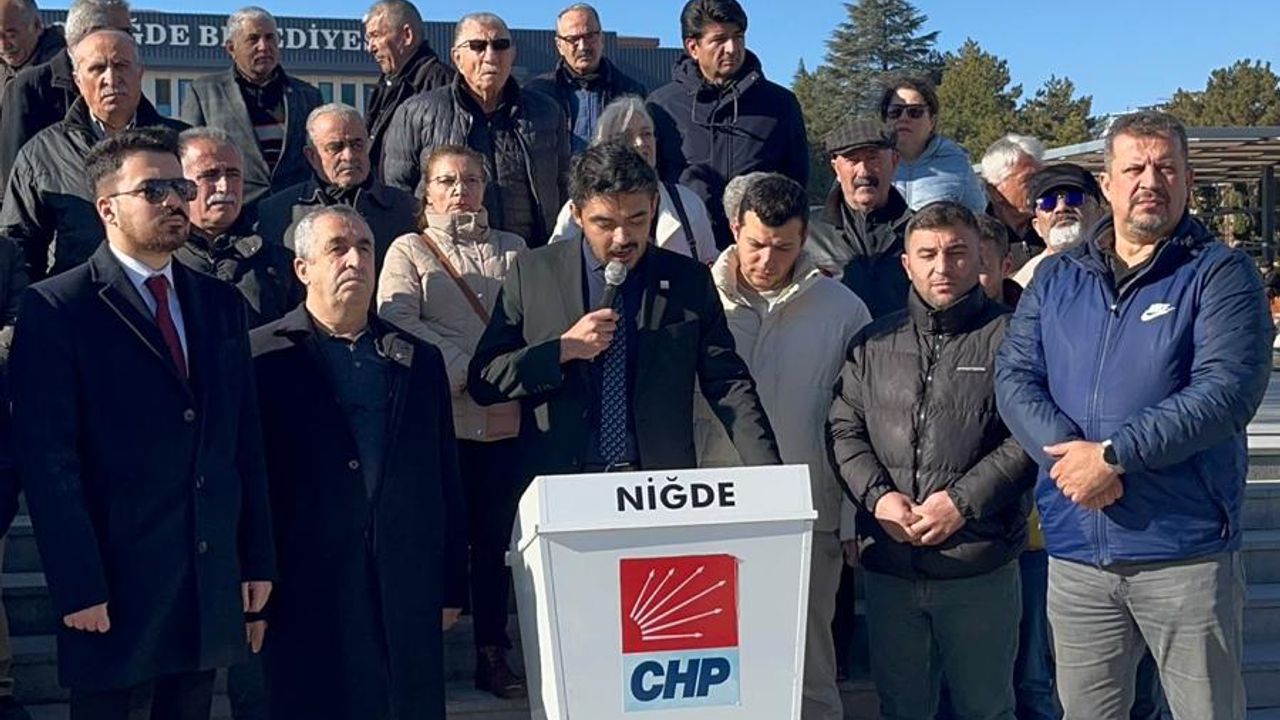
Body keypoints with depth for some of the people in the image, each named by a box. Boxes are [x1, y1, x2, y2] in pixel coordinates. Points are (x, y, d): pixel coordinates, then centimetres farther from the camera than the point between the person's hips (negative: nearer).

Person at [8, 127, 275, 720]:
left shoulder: (222, 303, 11)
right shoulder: (56, 308, -6)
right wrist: (78, 587, -15)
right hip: (115, 590, -5)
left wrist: (258, 560, 7)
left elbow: (247, 438, 10)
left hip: (214, 586, 5)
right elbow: (47, 458, -11)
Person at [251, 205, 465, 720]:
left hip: (407, 599, 4)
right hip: (306, 596, -3)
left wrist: (451, 588, 11)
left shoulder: (419, 361, 12)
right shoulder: (263, 356, 0)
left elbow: (446, 481, 13)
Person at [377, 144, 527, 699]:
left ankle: (493, 654, 16)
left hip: (506, 419, 3)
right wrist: (464, 371, -13)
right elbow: (396, 319, -8)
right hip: (439, 418, -2)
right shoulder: (409, 250, 7)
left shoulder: (512, 250, 16)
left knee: (496, 537, 6)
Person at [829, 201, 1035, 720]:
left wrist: (964, 500, -15)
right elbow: (843, 428, 9)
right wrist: (877, 495, -6)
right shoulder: (874, 342, 12)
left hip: (981, 565, -3)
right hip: (888, 564, 4)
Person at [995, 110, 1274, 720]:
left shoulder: (1220, 274, -2)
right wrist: (1069, 454, -16)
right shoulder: (1056, 277, 11)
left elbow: (1227, 390, -15)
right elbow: (1014, 378, 2)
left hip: (1185, 552, -3)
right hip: (1075, 554, 4)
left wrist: (1113, 454, -20)